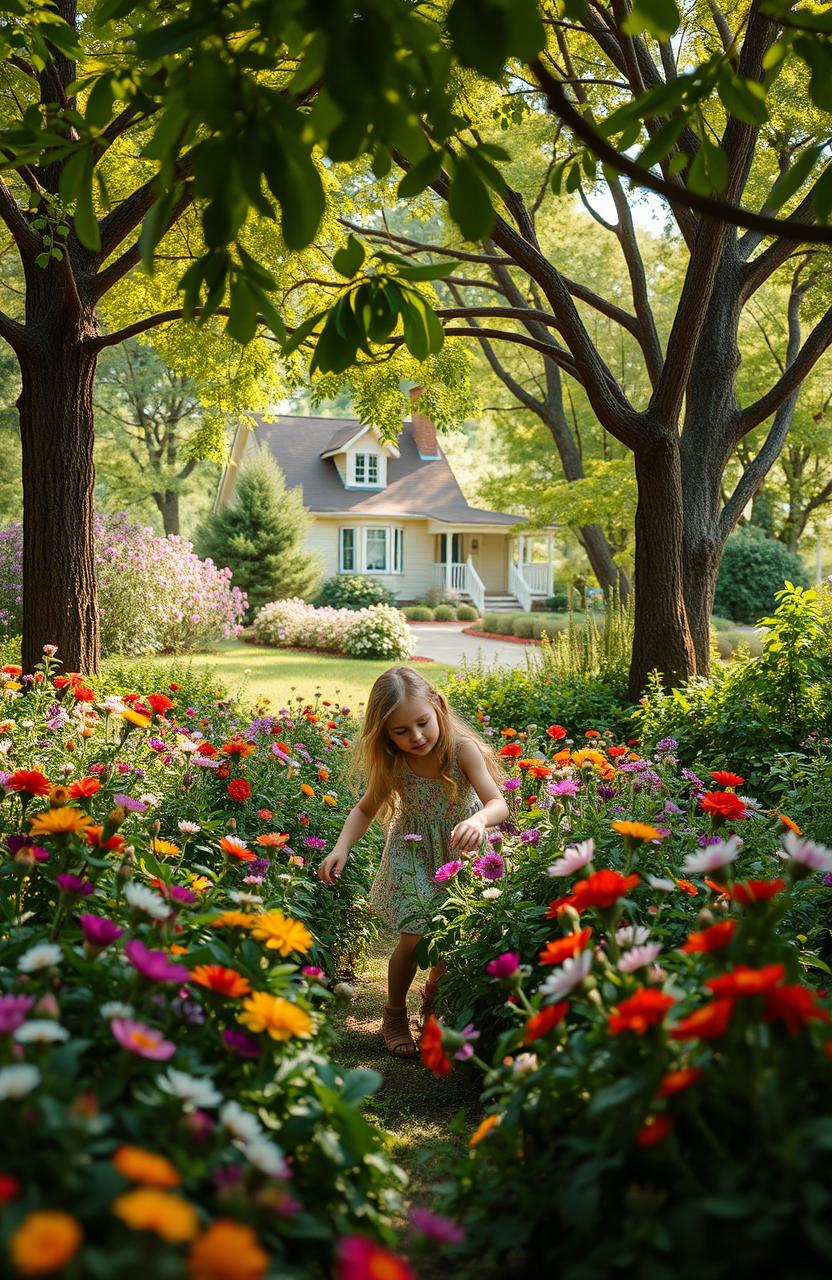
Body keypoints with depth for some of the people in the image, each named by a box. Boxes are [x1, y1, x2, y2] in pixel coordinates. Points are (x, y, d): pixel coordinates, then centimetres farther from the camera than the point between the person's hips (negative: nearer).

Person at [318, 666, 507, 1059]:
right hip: (413, 851, 0)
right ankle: (395, 1013, 19)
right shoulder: (392, 763, -18)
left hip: (459, 848, 0)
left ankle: (432, 996, 36)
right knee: (415, 938, -7)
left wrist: (479, 820, -53)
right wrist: (341, 847, -20)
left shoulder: (462, 748, -26)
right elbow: (366, 809, -3)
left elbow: (498, 802, -30)